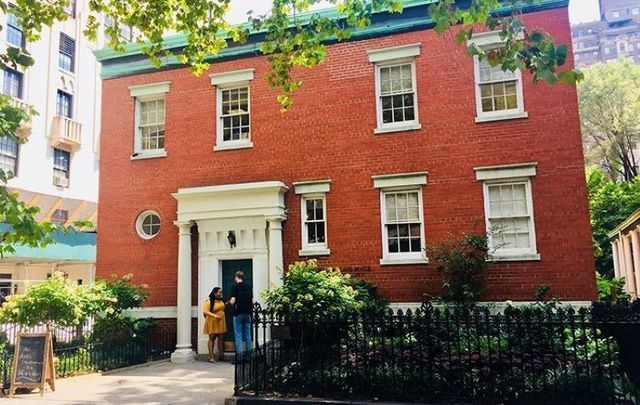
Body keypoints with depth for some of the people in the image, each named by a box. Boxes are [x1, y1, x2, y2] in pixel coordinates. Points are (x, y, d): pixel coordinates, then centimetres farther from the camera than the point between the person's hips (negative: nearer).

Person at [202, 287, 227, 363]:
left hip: (221, 322, 6)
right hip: (212, 322, -6)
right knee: (212, 338, -1)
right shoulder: (209, 302, -12)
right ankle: (211, 357, 0)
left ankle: (221, 355, 12)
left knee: (221, 338, 5)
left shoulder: (221, 301, 10)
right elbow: (205, 311, -20)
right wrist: (214, 316, -27)